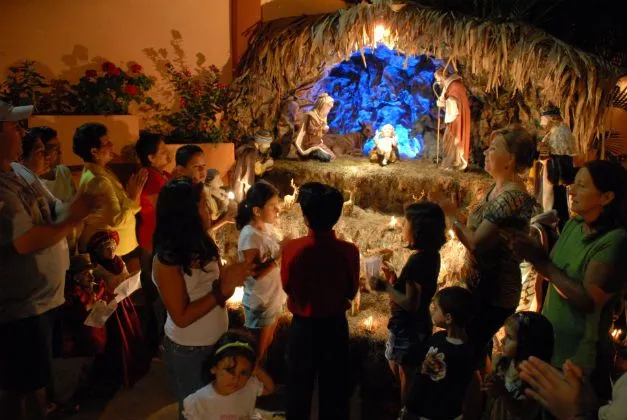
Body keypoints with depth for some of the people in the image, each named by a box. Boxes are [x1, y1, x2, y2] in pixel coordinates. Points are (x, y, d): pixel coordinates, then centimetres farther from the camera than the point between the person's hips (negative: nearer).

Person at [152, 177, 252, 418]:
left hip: (217, 342, 6)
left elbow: (214, 287, 1)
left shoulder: (202, 245, -3)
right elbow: (181, 317, -23)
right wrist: (222, 289, -28)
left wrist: (233, 277, -20)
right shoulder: (166, 260, -23)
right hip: (187, 351, -6)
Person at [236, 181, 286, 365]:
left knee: (267, 345, 26)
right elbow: (254, 274, -26)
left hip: (274, 297, 8)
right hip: (260, 303, -8)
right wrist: (279, 257, -29)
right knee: (256, 352, 11)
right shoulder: (250, 236, -26)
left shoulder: (267, 226, -1)